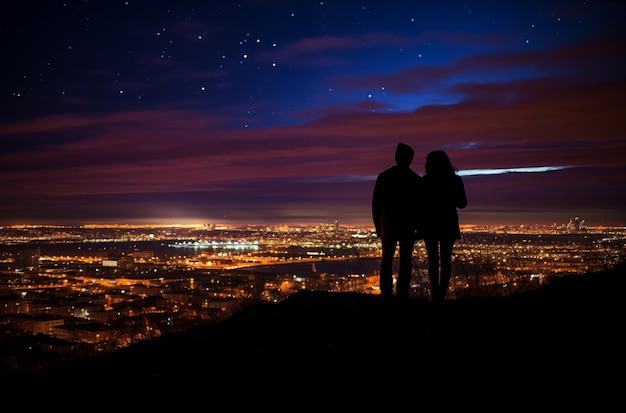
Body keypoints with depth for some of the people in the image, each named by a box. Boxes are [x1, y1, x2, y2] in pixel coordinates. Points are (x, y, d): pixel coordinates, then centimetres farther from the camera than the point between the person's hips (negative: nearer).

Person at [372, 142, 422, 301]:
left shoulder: (383, 176, 0)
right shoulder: (415, 179, -2)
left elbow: (376, 203, 0)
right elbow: (420, 205, -1)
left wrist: (378, 225, 8)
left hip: (388, 224, 1)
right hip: (408, 226, -1)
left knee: (387, 260, 9)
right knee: (405, 261, 3)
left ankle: (386, 294, 1)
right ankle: (402, 294, -5)